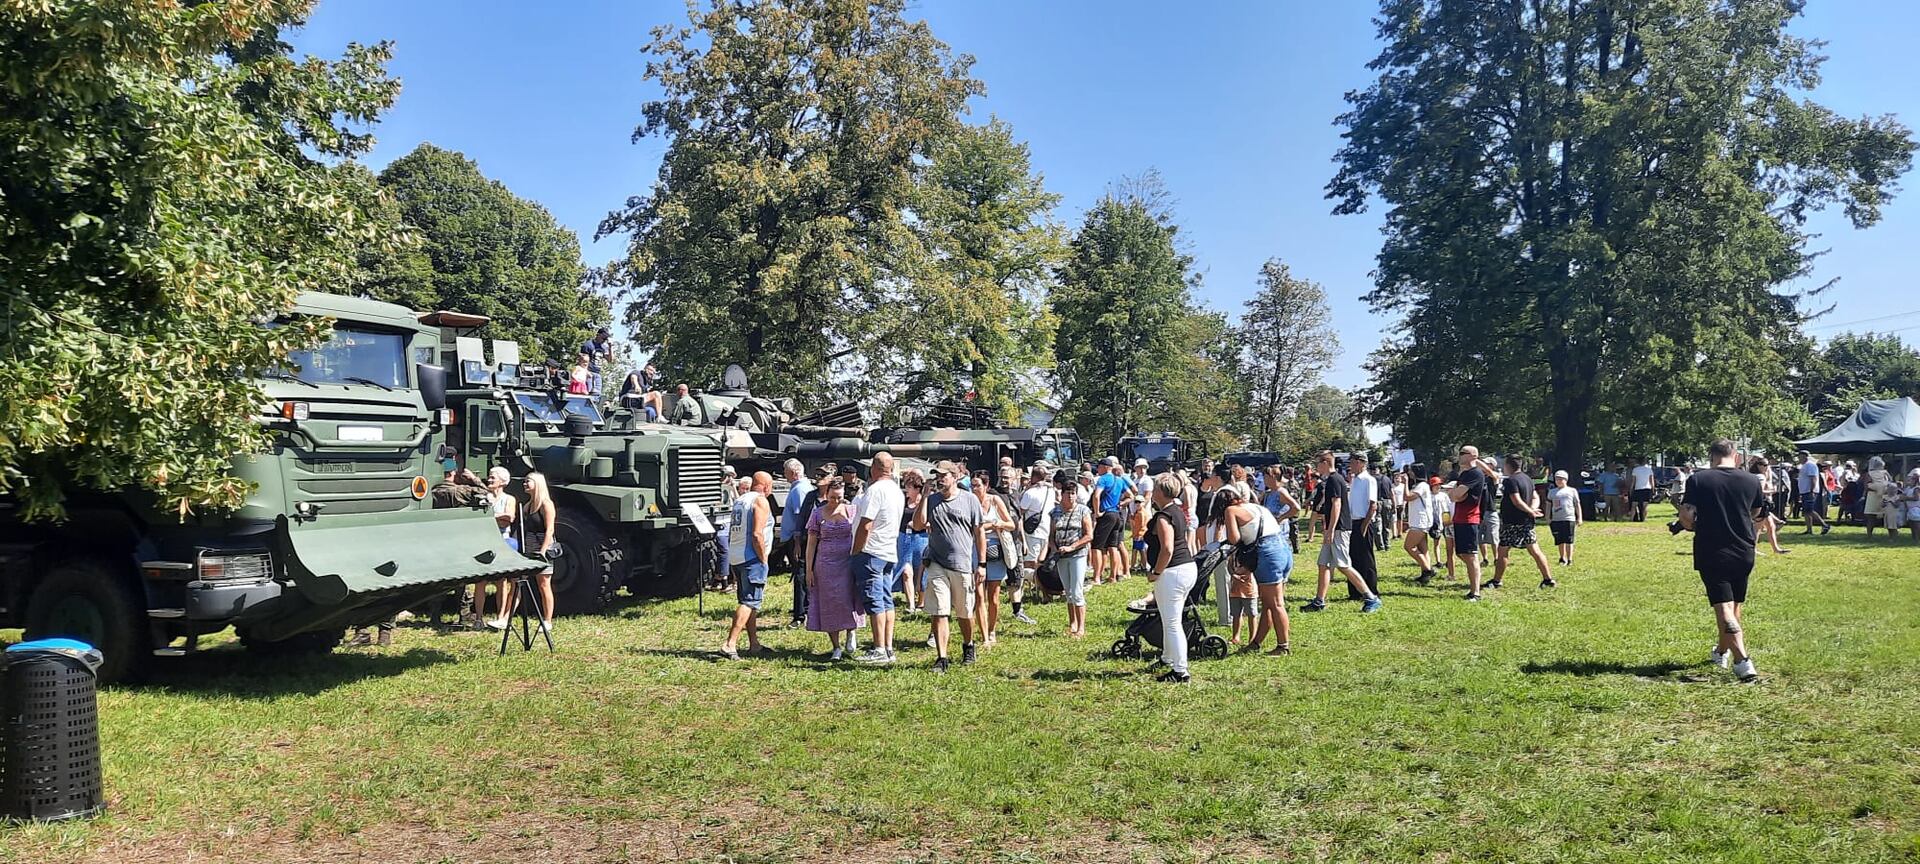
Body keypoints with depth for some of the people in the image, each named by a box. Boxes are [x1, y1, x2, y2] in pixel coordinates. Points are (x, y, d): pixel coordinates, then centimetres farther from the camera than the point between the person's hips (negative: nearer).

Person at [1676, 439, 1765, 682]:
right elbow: (1755, 512, 18)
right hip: (1744, 553, 4)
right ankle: (1722, 652, 38)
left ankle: (1743, 661, -19)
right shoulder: (1751, 481, 1)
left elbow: (1685, 517, -13)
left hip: (1711, 555, -4)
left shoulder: (1698, 480, -8)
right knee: (1735, 606, 20)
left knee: (1724, 609, -6)